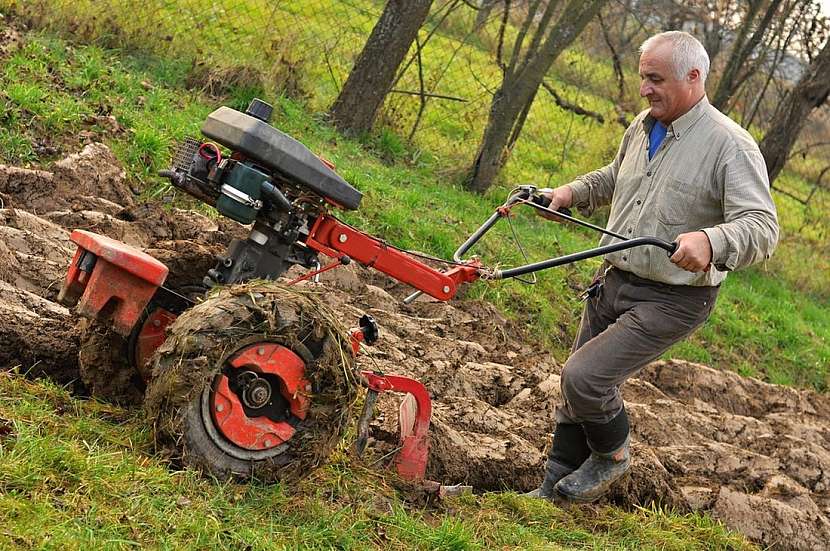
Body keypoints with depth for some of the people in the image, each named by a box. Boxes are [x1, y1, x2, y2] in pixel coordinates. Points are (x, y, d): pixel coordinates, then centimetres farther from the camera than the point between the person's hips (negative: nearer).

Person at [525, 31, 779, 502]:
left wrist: (710, 241, -47)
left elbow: (762, 227, -28)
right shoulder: (643, 127, 7)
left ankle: (613, 454, 13)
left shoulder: (732, 146, -18)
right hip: (613, 282, 8)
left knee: (584, 377, -16)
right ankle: (556, 488, 28)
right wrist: (573, 192, 10)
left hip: (671, 300, -8)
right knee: (577, 386, 13)